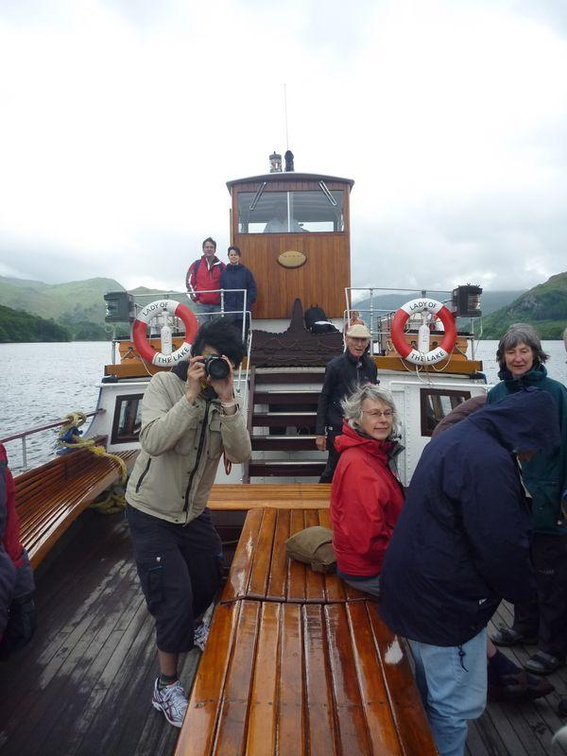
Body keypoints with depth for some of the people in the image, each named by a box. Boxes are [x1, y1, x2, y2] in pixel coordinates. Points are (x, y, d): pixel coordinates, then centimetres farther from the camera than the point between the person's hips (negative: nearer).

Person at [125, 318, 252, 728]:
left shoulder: (228, 399, -8)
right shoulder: (165, 384, -20)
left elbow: (240, 454, -21)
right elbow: (153, 442, -34)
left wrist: (226, 401, -32)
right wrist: (192, 394, -35)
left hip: (194, 510, 5)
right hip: (151, 511, -5)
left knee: (210, 579, 20)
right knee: (174, 593, -5)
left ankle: (188, 628, 54)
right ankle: (167, 686, 19)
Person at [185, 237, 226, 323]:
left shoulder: (221, 266, 8)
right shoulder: (196, 265, 6)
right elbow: (189, 282, 7)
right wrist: (195, 298, 0)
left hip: (217, 305, 1)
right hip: (201, 304, -1)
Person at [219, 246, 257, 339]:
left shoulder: (246, 271, 2)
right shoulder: (224, 272, 6)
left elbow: (252, 288, 2)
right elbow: (221, 289, 7)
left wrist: (249, 301, -9)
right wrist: (222, 302, -4)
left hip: (243, 308, -1)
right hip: (228, 308, 1)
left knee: (243, 330, 2)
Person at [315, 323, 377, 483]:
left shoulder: (370, 365, 4)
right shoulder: (335, 365, -10)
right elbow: (323, 399, -7)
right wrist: (320, 433, -9)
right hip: (338, 428, -4)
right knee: (335, 468, 5)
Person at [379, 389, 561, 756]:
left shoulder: (455, 438, 5)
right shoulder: (489, 462, -27)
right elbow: (502, 547, -22)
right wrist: (524, 589, -2)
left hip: (418, 586, 10)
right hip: (445, 600, -10)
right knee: (457, 704, 10)